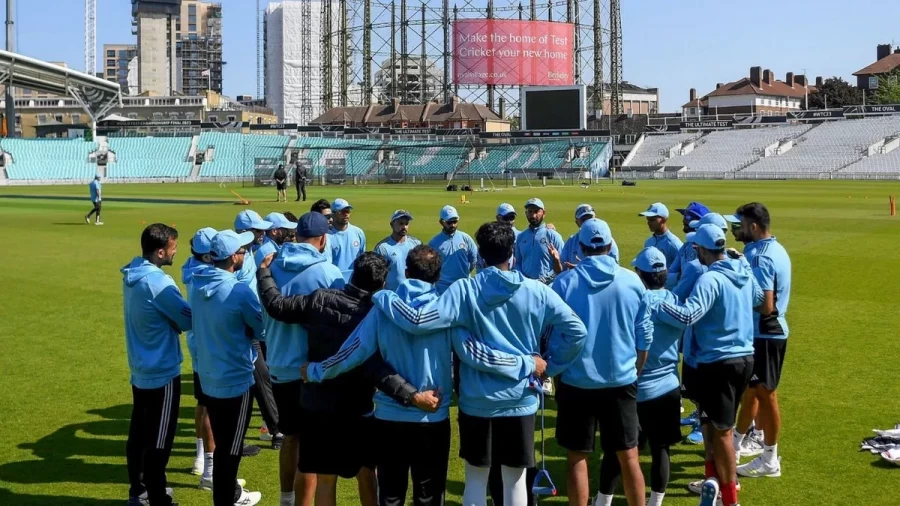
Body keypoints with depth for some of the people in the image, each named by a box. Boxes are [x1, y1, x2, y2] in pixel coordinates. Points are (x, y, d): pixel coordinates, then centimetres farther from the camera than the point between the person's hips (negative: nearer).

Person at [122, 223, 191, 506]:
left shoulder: (131, 275, 4)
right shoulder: (157, 282, -24)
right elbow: (188, 319, -15)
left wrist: (173, 321, -1)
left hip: (140, 370, 9)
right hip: (162, 373, -9)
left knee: (138, 435, 18)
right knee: (158, 442, 2)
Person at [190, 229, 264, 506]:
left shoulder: (197, 284, -3)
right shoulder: (239, 291, -23)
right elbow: (262, 328, -8)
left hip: (208, 376, 7)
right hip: (235, 379, -7)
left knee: (222, 442, 23)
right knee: (230, 447, 8)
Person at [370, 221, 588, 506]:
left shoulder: (464, 291, -14)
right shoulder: (537, 291, -7)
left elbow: (418, 322, -22)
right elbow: (576, 331, -9)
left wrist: (381, 297, -7)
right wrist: (549, 367, 2)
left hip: (476, 401, -1)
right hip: (521, 400, 1)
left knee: (475, 478, 15)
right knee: (515, 479, 14)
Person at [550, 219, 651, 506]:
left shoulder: (565, 282, -8)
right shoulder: (632, 281, -3)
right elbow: (645, 336, 3)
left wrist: (557, 376, 12)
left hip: (576, 382, -1)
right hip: (621, 381, 2)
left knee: (577, 458, 9)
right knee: (628, 457, 12)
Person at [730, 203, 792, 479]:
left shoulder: (760, 258, -23)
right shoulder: (777, 249, 8)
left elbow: (765, 306, -26)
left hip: (764, 334, -10)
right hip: (772, 331, 10)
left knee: (765, 395, 1)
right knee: (751, 389, 20)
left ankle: (770, 460, 12)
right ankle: (736, 443, 34)